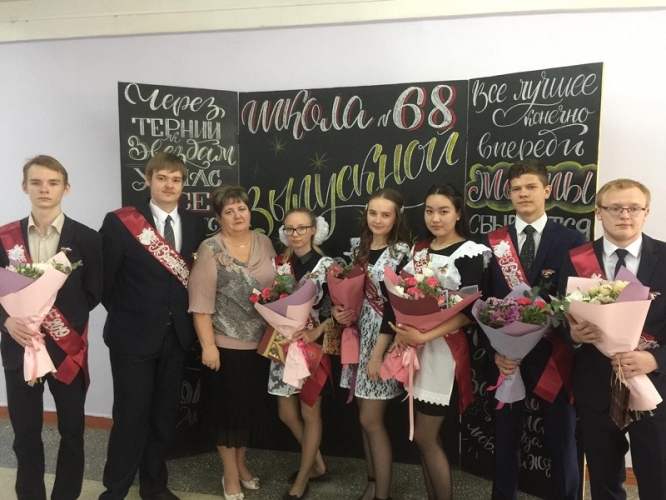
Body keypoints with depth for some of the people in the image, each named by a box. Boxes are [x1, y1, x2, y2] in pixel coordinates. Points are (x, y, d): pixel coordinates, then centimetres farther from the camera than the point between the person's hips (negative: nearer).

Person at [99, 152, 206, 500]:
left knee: (164, 415, 15)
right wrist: (124, 314, 0)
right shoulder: (119, 222, -8)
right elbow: (104, 278, -5)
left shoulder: (196, 224, 3)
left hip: (176, 335, 4)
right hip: (133, 335, -3)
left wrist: (182, 316, 1)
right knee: (131, 415, 4)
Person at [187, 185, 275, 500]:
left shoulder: (264, 243, 4)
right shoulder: (210, 249, -11)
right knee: (229, 409, 9)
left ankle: (241, 464, 39)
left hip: (261, 344, 5)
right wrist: (208, 345, -16)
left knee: (253, 408, 17)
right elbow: (201, 303, -13)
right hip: (226, 345, -5)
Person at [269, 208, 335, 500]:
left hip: (313, 346, -5)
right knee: (286, 413, 12)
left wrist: (315, 333, -24)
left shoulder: (326, 266, -8)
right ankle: (317, 464, 35)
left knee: (310, 413, 7)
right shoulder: (278, 264, 4)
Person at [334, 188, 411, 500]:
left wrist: (378, 353, -17)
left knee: (371, 421, -2)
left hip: (383, 339, -6)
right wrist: (339, 309, -6)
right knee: (365, 418, 14)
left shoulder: (401, 252, -10)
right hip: (358, 335, 6)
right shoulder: (357, 246, 9)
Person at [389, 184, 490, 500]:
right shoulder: (418, 250, 9)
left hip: (443, 348, -6)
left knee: (425, 437, 2)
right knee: (425, 436, 14)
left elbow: (468, 311, -15)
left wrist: (425, 336, -22)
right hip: (414, 346, 6)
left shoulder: (469, 253, -10)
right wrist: (402, 330, -5)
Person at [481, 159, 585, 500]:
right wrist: (495, 351, -9)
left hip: (553, 357, -1)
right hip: (507, 356, 1)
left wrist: (571, 341, -16)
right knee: (506, 441, 14)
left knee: (562, 443, 12)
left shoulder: (572, 240, -1)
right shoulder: (493, 242, 2)